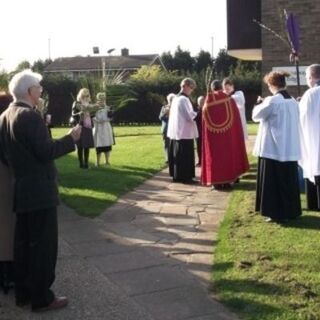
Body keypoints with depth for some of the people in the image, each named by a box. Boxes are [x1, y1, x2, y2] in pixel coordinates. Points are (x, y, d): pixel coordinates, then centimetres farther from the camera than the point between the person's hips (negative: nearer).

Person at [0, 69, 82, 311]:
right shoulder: (30, 116, -18)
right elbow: (45, 152, -22)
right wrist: (71, 139, -13)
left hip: (21, 190, 9)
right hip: (40, 191, -9)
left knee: (24, 243, 15)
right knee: (43, 244, 0)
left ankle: (23, 293, 25)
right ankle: (41, 298, 8)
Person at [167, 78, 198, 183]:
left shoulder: (176, 98, 13)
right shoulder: (183, 99, -16)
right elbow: (190, 116, -16)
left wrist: (194, 113, 13)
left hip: (176, 131, 9)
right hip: (184, 132, -9)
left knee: (177, 155, 12)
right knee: (185, 156, -4)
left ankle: (177, 175, 17)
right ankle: (185, 177, -1)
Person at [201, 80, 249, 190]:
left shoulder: (208, 101, -5)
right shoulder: (229, 100, -4)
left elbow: (204, 118, 3)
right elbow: (236, 118, 1)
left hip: (212, 135, 0)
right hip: (228, 134, 0)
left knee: (214, 156, 6)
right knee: (228, 154, 10)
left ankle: (216, 182, 5)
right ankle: (227, 181, 12)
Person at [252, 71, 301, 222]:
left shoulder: (272, 101, -16)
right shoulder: (293, 102, 6)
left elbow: (256, 115, -5)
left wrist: (261, 104, 13)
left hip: (273, 149, -7)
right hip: (290, 149, 7)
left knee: (273, 182, 1)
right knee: (289, 181, 13)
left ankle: (277, 213, 4)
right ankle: (291, 211, 20)